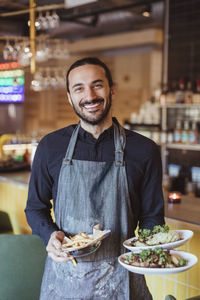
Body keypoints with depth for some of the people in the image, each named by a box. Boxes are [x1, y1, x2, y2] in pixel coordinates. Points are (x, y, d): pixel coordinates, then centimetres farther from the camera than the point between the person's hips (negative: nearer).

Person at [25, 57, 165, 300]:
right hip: (63, 278, 1)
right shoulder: (51, 147, -1)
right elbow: (35, 208, 7)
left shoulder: (144, 150, -5)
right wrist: (50, 235, -12)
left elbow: (151, 216, 2)